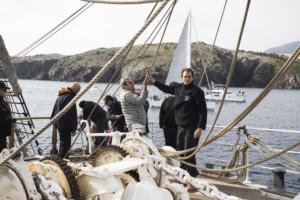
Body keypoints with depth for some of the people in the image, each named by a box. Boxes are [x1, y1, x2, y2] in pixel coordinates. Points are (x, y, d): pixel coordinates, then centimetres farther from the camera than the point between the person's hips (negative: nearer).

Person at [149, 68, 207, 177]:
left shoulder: (197, 91, -11)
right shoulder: (178, 88, 8)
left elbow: (203, 110, -14)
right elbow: (166, 88, 29)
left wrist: (200, 128, -20)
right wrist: (153, 80, 27)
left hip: (192, 127, -7)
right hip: (181, 126, 7)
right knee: (180, 150, 13)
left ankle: (192, 174, 3)